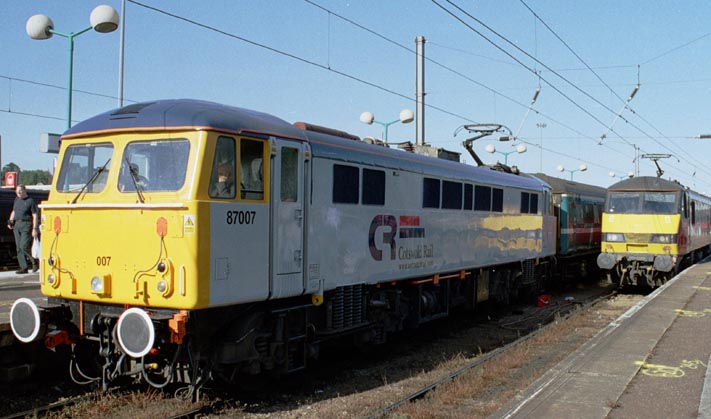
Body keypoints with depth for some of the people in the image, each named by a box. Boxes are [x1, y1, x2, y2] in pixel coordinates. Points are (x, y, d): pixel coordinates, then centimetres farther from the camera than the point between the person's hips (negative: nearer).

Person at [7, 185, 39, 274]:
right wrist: (10, 221, 12)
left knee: (24, 247, -14)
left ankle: (34, 262, 5)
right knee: (19, 248, 4)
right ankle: (24, 268, 6)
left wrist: (35, 229, -15)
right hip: (17, 225, 7)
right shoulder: (16, 200, 15)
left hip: (26, 225, -7)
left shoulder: (30, 201, -5)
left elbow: (35, 216, -8)